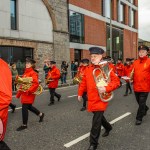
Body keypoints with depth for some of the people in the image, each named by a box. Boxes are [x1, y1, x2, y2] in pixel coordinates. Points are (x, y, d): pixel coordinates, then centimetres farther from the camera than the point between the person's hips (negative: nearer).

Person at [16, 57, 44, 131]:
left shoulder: (33, 73, -15)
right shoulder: (25, 73, 12)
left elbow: (36, 84, -25)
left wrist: (28, 91, -26)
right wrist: (19, 93, 16)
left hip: (29, 94, -9)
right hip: (24, 93, 9)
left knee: (24, 108, -4)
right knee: (29, 106, 19)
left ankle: (24, 125, 10)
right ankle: (41, 114, 39)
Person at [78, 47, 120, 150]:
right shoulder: (88, 69, 5)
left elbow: (116, 81, -11)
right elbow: (84, 82, 15)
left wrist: (106, 88, -23)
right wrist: (80, 93, 15)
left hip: (101, 99, -6)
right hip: (91, 99, 6)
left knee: (96, 122, -4)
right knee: (99, 117, 24)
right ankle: (108, 127, 53)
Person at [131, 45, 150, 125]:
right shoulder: (135, 62, 7)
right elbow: (132, 73, 13)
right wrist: (130, 77, -5)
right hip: (136, 86, 5)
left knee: (141, 103, -1)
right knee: (139, 102, 19)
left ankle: (139, 118, 13)